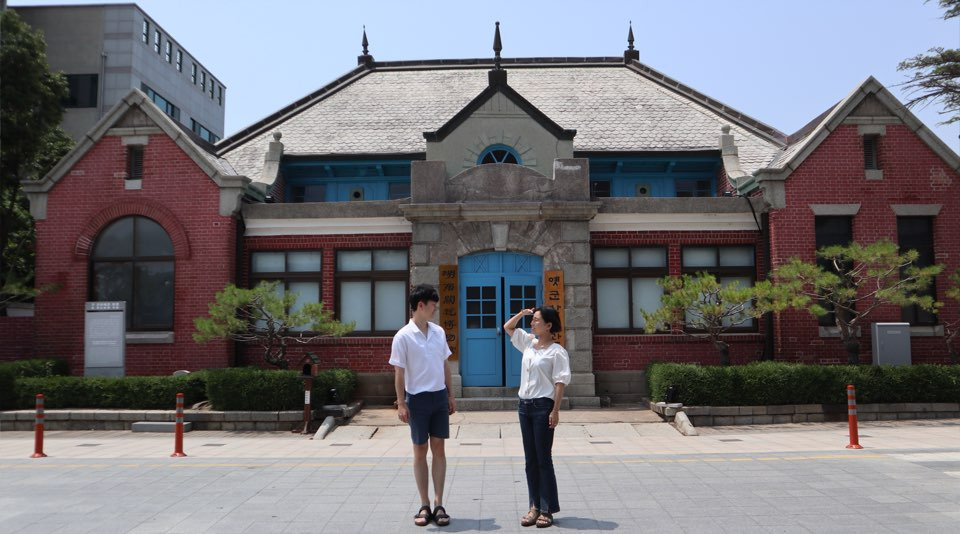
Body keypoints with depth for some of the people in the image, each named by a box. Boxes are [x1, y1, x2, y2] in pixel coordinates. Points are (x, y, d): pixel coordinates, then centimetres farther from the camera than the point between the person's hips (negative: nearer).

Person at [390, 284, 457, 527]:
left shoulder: (438, 332, 5)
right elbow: (399, 373, -9)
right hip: (418, 398, -4)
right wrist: (401, 404, -11)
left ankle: (438, 504, 12)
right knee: (420, 451, 6)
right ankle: (425, 506, 15)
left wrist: (451, 395, 11)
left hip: (439, 397, 4)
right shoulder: (403, 336, -11)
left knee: (438, 449, 6)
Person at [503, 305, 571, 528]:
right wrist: (522, 313, 7)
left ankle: (547, 510, 10)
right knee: (530, 459, 10)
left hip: (543, 406, -7)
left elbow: (560, 383, -12)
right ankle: (535, 506, 19)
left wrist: (555, 411, -17)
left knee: (543, 459, 0)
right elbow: (508, 327, 21)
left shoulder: (557, 351, -10)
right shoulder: (528, 342, 10)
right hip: (525, 405, 7)